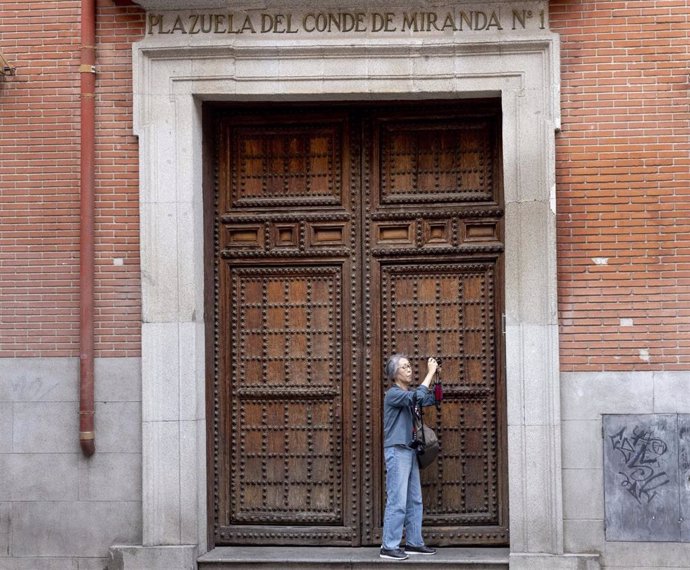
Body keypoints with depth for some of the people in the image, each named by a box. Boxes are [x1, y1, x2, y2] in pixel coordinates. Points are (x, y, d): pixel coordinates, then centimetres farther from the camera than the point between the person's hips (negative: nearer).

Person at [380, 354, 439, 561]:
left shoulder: (408, 395, 16)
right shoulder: (393, 394, -10)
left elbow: (432, 399, 16)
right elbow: (417, 397, -24)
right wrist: (430, 373, -19)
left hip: (410, 451, 9)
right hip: (397, 451, -9)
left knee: (414, 501, 10)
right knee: (397, 501, -11)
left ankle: (414, 543, 16)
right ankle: (388, 547, -9)